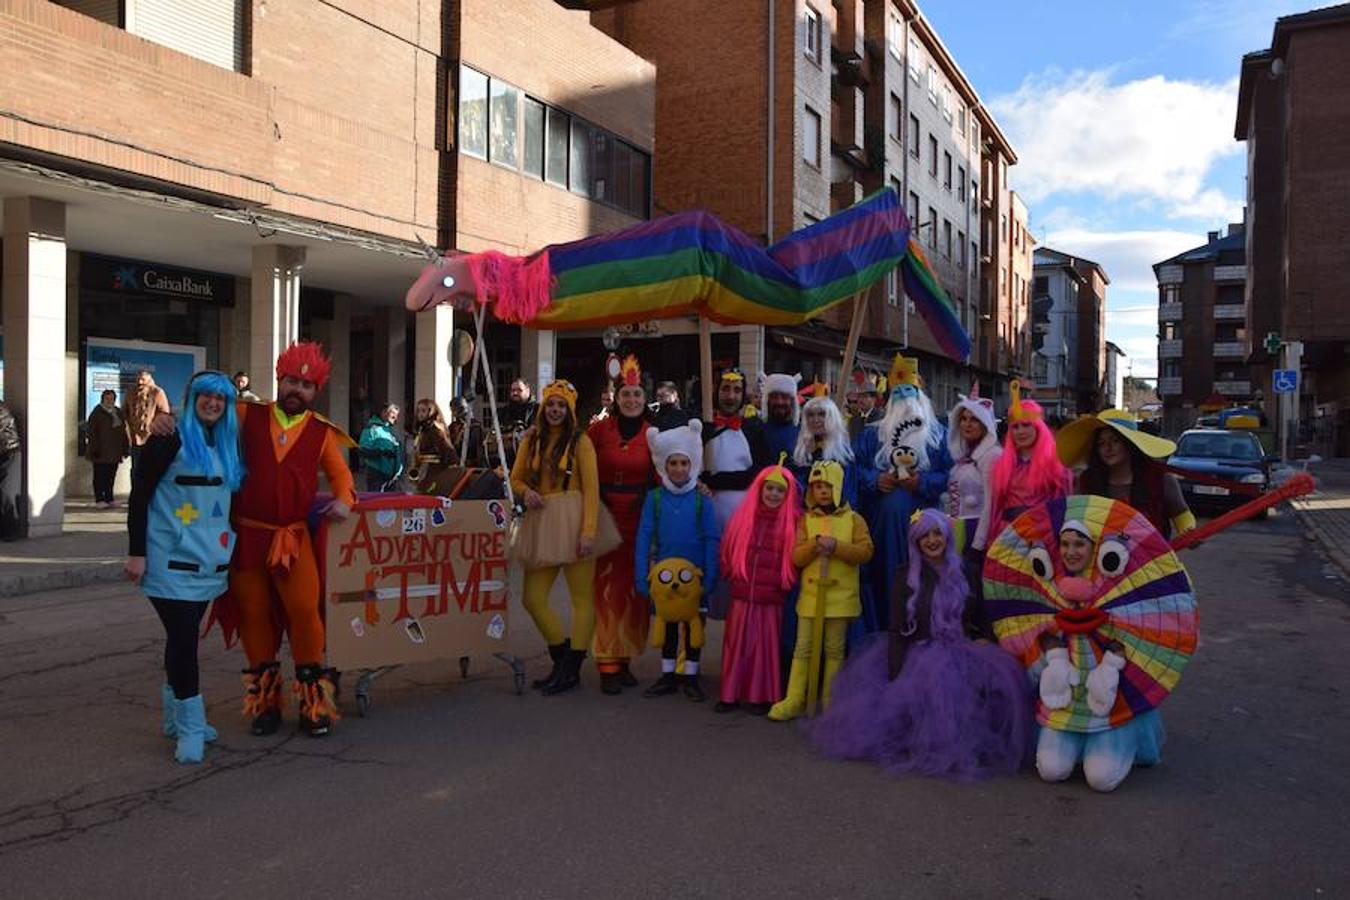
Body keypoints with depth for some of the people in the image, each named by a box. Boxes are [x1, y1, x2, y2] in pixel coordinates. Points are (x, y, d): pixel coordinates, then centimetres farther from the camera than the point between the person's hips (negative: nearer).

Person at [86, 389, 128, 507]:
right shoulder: (97, 413, -4)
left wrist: (124, 449, 14)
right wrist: (94, 449, -15)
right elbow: (91, 432, -8)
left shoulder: (118, 413, 15)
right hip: (101, 452, -6)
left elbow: (123, 431, 19)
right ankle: (99, 499, 1)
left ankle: (109, 499, 13)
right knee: (100, 476, -2)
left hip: (114, 452, 6)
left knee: (111, 477, 8)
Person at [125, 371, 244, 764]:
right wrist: (136, 552, -12)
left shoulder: (226, 446, 13)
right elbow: (139, 497, -9)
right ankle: (190, 727, 0)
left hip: (208, 561, 6)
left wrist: (230, 547, 20)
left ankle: (176, 716, 26)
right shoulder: (169, 440, -7)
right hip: (172, 560, -6)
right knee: (183, 638, -8)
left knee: (183, 636, 15)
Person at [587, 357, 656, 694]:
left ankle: (624, 659, 18)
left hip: (639, 520, 2)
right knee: (607, 588, -3)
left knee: (633, 588, 7)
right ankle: (608, 665, 1)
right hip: (605, 517, -2)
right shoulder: (599, 429, 1)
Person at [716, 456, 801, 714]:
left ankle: (761, 696, 15)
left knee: (765, 646, 5)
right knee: (737, 644, 6)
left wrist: (785, 583, -4)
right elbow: (727, 549, 12)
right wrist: (731, 575, 5)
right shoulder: (743, 516, 7)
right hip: (742, 595, 2)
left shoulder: (793, 521, -1)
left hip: (771, 598, -2)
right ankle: (730, 695, 14)